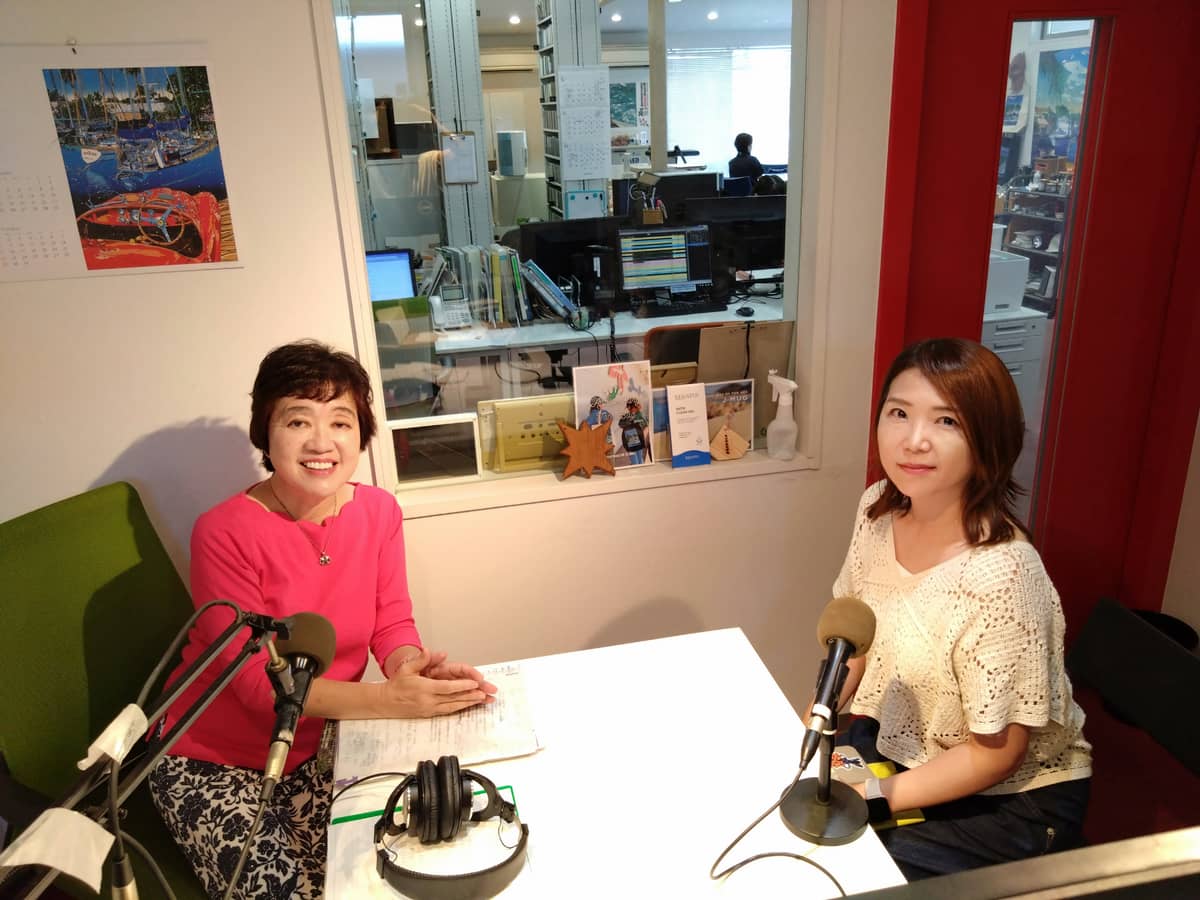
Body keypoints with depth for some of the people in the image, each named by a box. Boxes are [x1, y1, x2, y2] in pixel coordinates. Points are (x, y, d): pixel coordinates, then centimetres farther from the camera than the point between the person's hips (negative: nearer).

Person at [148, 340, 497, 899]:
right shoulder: (224, 533, -23)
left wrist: (415, 669, -29)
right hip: (211, 761, -4)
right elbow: (256, 679, -24)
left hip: (314, 748, 4)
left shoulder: (378, 511, -9)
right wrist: (387, 700, -36)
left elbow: (393, 624, -5)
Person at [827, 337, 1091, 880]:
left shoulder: (999, 577, -32)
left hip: (1014, 794, -5)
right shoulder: (879, 508, -11)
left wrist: (874, 796, -18)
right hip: (897, 741, 6)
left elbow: (995, 754, -20)